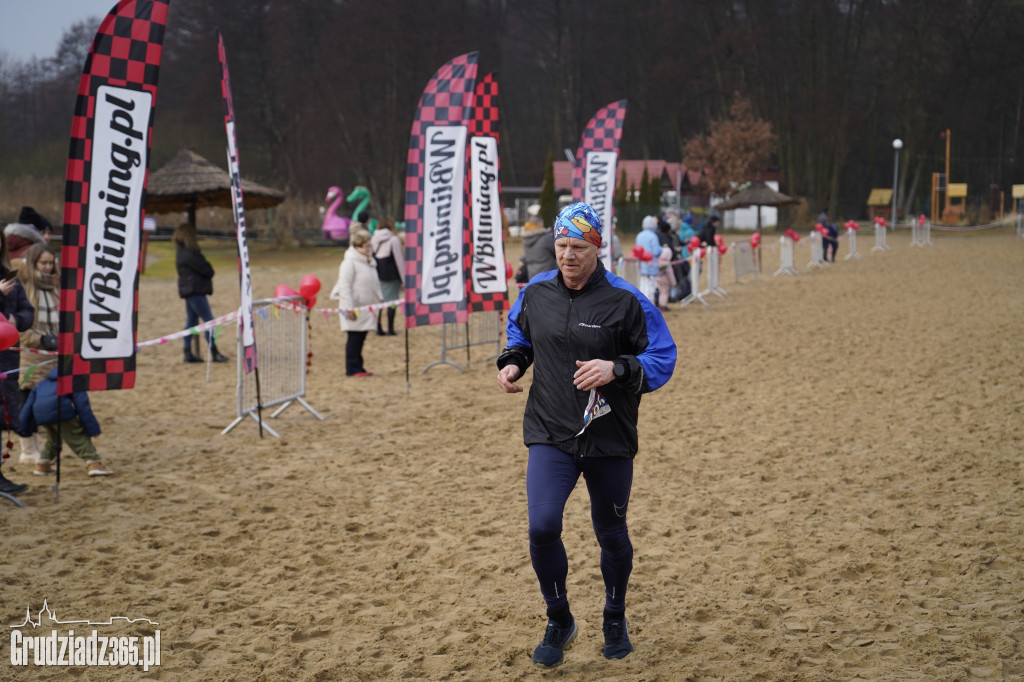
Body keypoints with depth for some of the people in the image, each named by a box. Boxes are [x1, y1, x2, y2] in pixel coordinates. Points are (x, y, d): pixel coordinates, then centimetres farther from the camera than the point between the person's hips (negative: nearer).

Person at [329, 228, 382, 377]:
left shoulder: (370, 262, 16)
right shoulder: (349, 262, -12)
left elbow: (375, 284, 26)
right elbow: (345, 286, -16)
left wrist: (379, 301, 21)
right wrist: (349, 308, -20)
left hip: (367, 307, 8)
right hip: (355, 308, -8)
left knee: (361, 338, 11)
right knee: (354, 338, -6)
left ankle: (358, 367, 17)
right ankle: (352, 369, -1)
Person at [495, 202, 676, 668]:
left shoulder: (625, 300, -10)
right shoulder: (535, 294, 2)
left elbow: (662, 361, -7)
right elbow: (520, 335, 23)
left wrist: (616, 368, -24)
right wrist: (512, 363, 2)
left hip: (610, 440, -2)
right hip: (550, 436, 2)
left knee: (611, 533, 12)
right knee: (542, 525, -15)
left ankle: (615, 618, 38)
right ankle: (559, 621, 9)